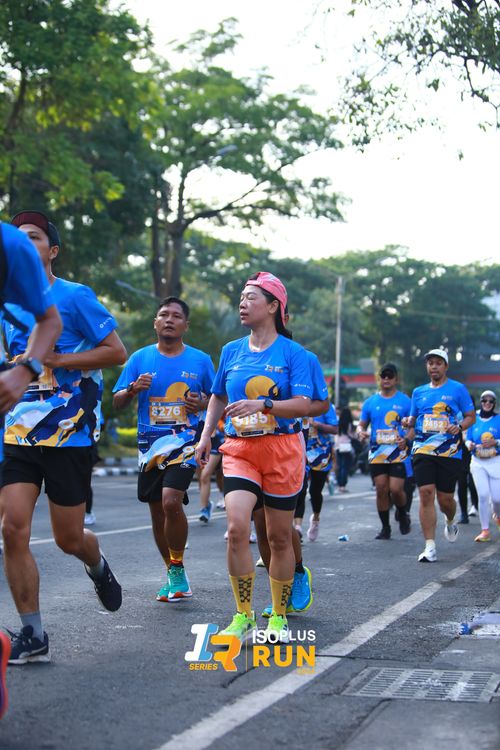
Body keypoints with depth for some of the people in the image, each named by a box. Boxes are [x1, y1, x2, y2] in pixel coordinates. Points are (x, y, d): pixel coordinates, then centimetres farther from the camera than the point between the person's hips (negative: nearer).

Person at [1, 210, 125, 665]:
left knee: (68, 538, 4)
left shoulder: (75, 296, -7)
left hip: (69, 434, -5)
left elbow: (117, 351, -10)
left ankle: (98, 567, 42)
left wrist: (52, 360, -16)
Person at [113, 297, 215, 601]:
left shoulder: (201, 360, 4)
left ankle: (178, 568, -4)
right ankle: (173, 575, 25)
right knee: (157, 511, 8)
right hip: (150, 442, 3)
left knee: (171, 501, -22)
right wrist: (133, 390, -13)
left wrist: (202, 403, -8)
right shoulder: (140, 358, 7)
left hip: (185, 440, -3)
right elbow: (117, 402, 8)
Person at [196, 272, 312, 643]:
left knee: (279, 536, 6)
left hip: (282, 449, -2)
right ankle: (244, 617, -5)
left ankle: (278, 617, 22)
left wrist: (262, 405, -27)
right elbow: (218, 397, 23)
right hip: (239, 449, 2)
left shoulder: (293, 353, -4)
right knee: (237, 527, -17)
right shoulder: (231, 351, 9)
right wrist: (206, 435, 12)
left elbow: (303, 405, -13)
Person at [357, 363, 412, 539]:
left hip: (398, 453, -3)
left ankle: (402, 515, 20)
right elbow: (362, 424, 15)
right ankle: (385, 528, 13)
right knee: (381, 490, 1)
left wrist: (406, 439, -16)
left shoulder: (405, 401, 2)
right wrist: (361, 432, -9)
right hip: (377, 453, 3)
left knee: (396, 489, -11)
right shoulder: (370, 402, 10)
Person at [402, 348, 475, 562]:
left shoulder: (458, 389, 3)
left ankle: (450, 522, 40)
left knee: (445, 498, 1)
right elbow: (413, 418, 22)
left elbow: (471, 417, 5)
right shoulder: (419, 392, 14)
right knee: (426, 494, -11)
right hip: (423, 450, 2)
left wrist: (459, 427, -15)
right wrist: (408, 422, -2)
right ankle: (430, 547, -9)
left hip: (449, 452, -2)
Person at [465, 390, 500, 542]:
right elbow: (468, 439, 11)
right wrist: (470, 445, -10)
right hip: (478, 462, 1)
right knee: (483, 495, -8)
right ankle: (485, 531, -1)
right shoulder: (474, 419, 6)